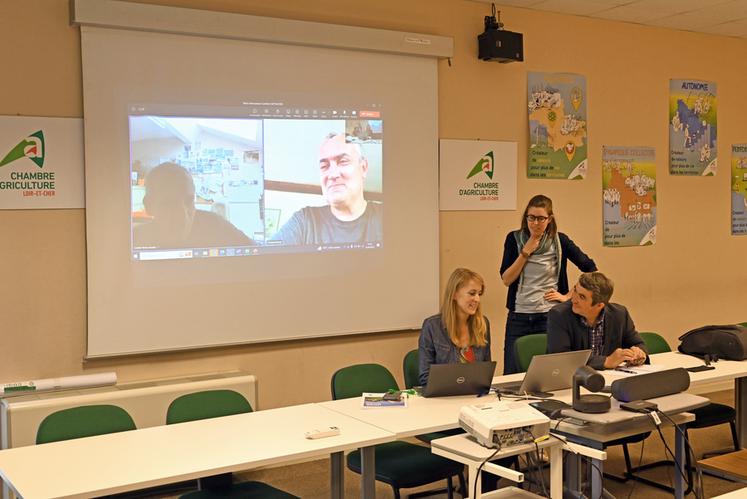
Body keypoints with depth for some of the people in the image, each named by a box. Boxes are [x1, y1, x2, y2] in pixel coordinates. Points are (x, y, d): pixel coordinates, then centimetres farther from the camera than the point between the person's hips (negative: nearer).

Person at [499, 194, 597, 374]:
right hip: (518, 317, 1)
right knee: (512, 373, 1)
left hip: (550, 316, -1)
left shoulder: (559, 241, -1)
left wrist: (568, 296, -2)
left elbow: (590, 268, 1)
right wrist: (526, 252, -10)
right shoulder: (514, 239, 3)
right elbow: (506, 279, -3)